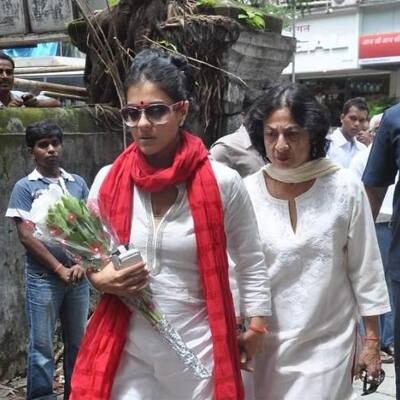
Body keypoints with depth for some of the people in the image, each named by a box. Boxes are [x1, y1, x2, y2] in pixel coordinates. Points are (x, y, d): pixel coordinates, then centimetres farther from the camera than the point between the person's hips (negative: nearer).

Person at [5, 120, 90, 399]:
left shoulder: (78, 183, 8)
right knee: (42, 345, 2)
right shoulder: (25, 187, -2)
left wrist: (82, 264, -7)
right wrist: (59, 268, -11)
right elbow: (26, 235, -7)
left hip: (78, 277, 4)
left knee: (78, 342, 12)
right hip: (43, 279, -3)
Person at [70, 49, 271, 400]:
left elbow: (251, 262, 2)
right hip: (126, 348, 2)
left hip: (197, 349, -1)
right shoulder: (108, 180, -3)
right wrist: (100, 279, -9)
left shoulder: (222, 183, -10)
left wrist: (256, 326, 2)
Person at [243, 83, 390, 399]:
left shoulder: (345, 188, -9)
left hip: (328, 343, -1)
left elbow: (366, 270, -2)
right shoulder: (247, 191, -7)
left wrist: (372, 339, 2)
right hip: (263, 341, 2)